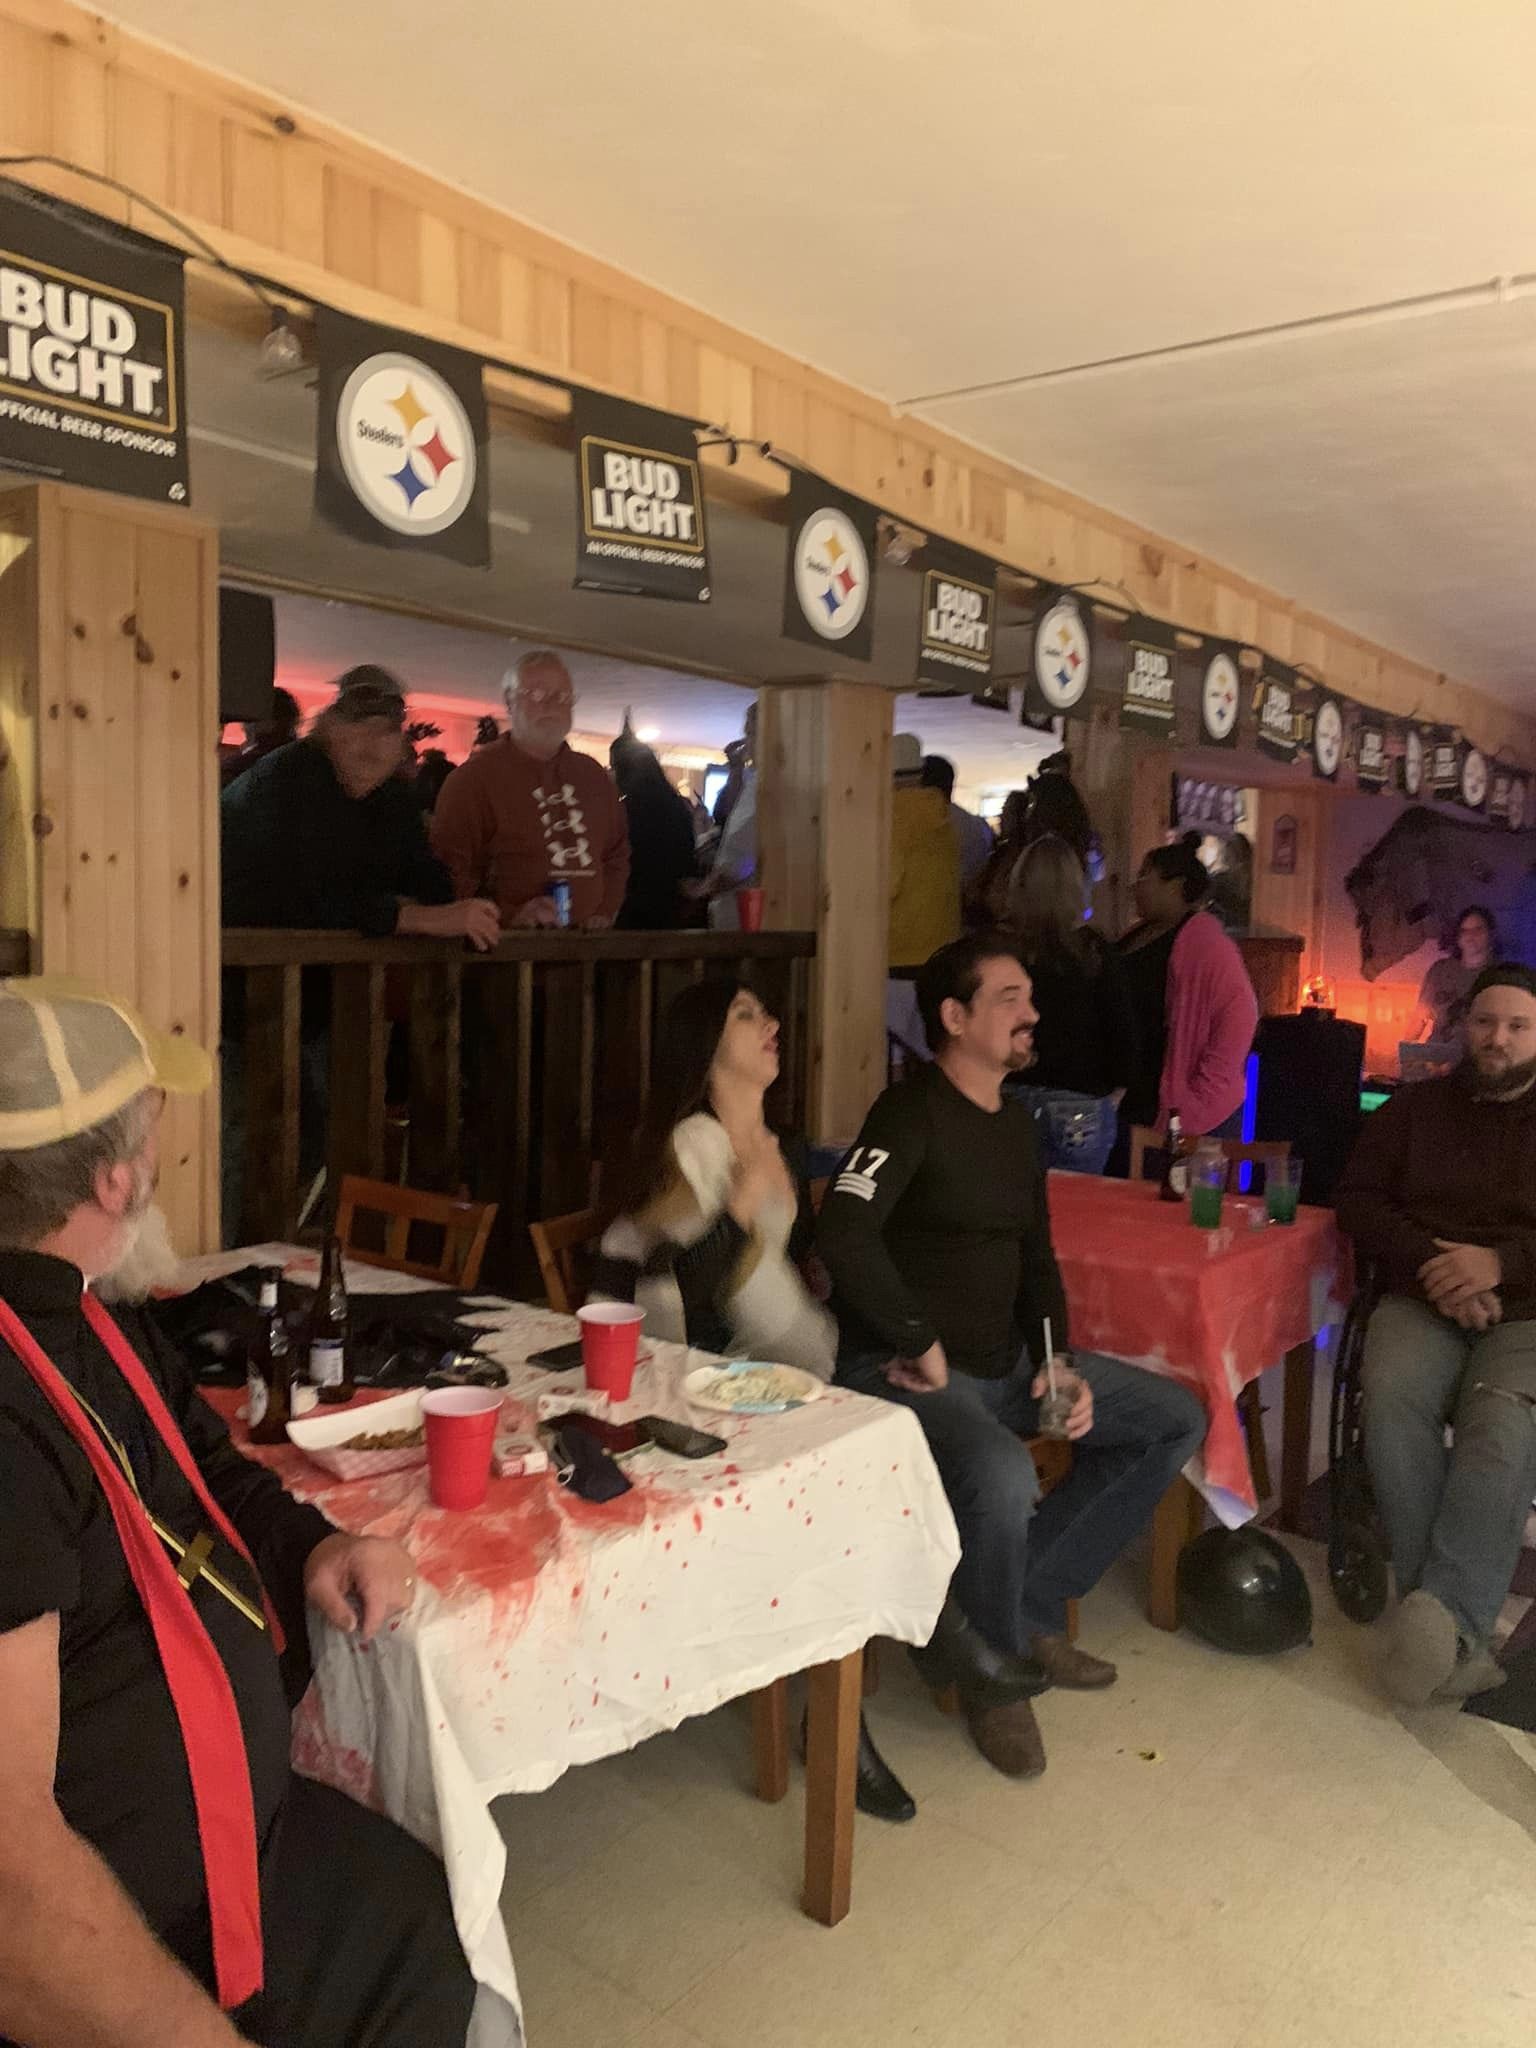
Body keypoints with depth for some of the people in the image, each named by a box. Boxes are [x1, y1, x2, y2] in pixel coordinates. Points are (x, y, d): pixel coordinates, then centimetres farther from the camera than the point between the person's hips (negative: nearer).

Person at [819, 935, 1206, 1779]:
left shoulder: (1016, 1123, 13)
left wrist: (1058, 1364, 3)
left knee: (1176, 1419, 6)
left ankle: (1023, 1606, 6)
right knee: (1002, 1478, -36)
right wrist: (923, 1345, -22)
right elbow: (844, 1234, -30)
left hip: (1005, 1363, 9)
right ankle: (992, 1666, -2)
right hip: (906, 1372, -9)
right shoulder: (913, 1112, -15)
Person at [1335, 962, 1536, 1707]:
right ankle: (1457, 1634, -27)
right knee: (1392, 1402, -30)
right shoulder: (1414, 1107, 17)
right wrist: (1429, 1260, -8)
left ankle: (1443, 1621, -33)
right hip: (1422, 1300, 1)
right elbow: (1357, 1198, 8)